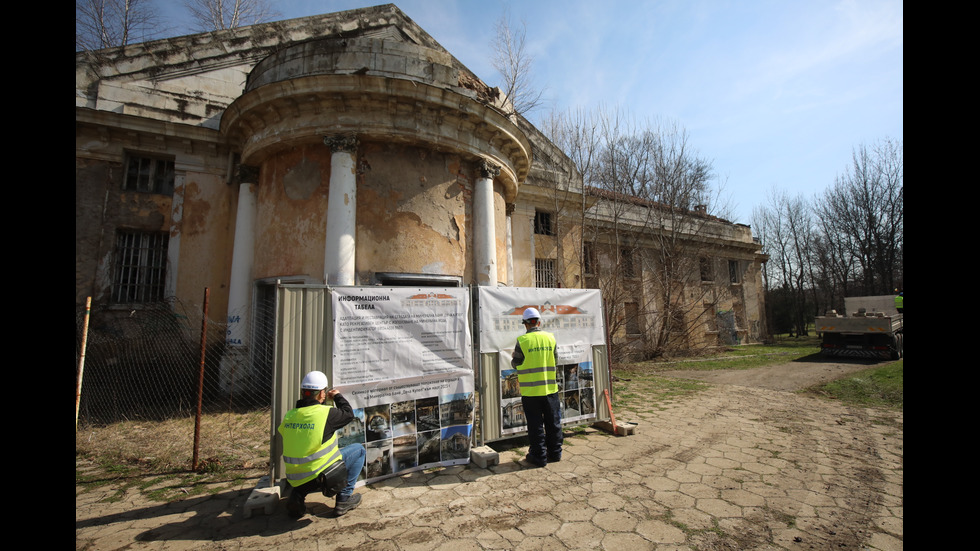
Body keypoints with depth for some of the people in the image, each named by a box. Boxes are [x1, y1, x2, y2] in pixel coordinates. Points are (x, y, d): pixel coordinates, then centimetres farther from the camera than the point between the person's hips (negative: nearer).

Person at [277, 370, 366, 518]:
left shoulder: (289, 416, -1)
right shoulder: (326, 413, -17)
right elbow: (348, 414, 1)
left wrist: (321, 403, 25)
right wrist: (338, 396, 16)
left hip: (295, 480, 7)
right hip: (321, 477, -6)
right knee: (359, 450, 11)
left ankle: (298, 495, 17)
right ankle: (344, 498, 11)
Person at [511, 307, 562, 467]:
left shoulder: (522, 341, -12)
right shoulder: (550, 338, -1)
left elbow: (515, 363, -2)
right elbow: (556, 361, 9)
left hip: (530, 390, -3)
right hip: (550, 388, 4)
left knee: (535, 424, 8)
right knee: (553, 422, 16)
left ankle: (539, 456, 16)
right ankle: (555, 453, 28)